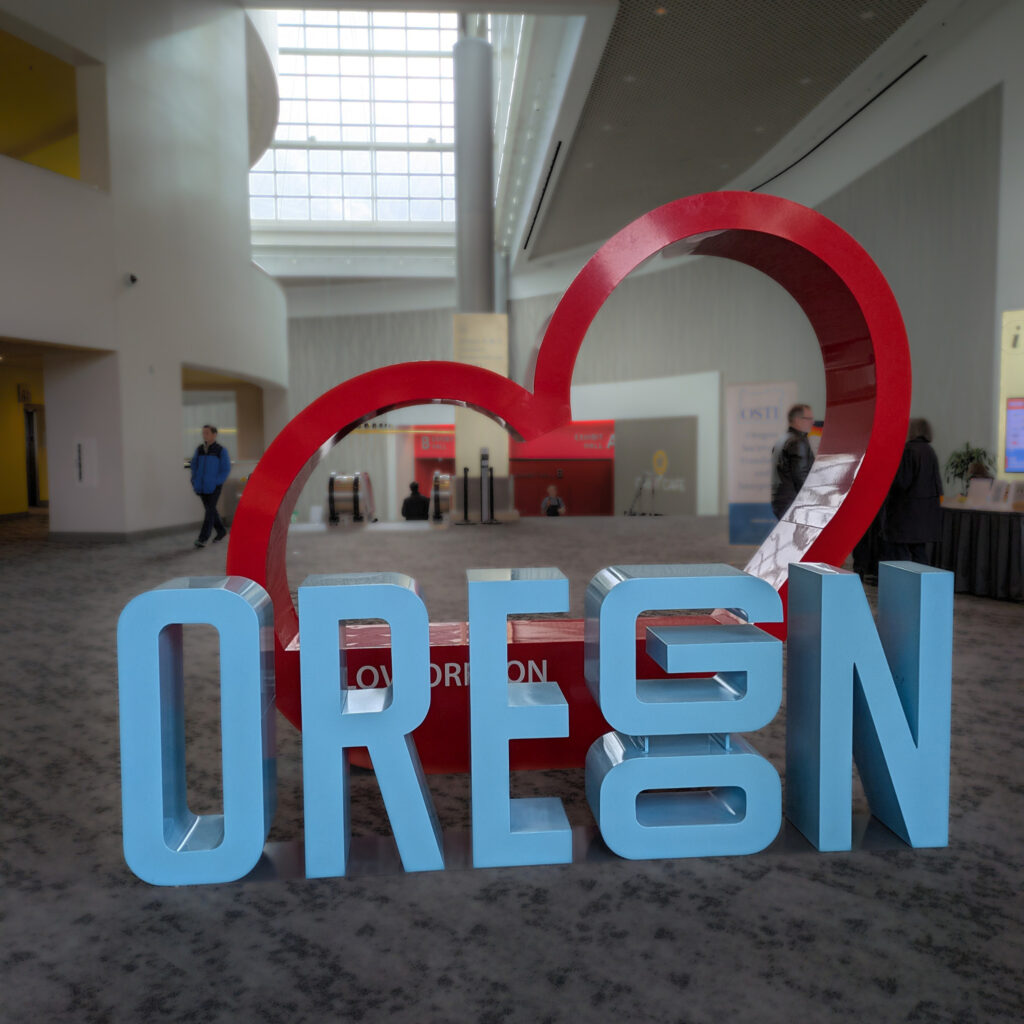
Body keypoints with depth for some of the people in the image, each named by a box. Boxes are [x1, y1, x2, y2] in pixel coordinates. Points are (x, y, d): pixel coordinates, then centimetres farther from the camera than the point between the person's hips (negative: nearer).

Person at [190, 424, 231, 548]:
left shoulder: (221, 450, -5)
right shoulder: (199, 449, 8)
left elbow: (226, 469, -6)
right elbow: (194, 465, 16)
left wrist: (217, 482, -13)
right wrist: (194, 481, 7)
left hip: (214, 487, -5)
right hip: (201, 487, 5)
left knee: (210, 511, -8)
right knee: (210, 510, 12)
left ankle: (203, 538, -9)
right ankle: (221, 531, 29)